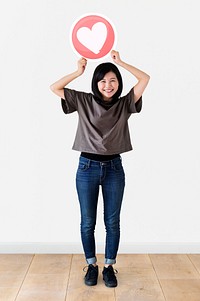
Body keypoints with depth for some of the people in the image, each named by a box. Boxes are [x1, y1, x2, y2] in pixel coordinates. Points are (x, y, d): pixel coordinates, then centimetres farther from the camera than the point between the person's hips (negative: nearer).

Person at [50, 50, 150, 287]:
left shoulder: (124, 104, 2)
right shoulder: (84, 101, 1)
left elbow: (145, 79, -4)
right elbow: (54, 88, -2)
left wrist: (120, 62, -6)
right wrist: (78, 71, -8)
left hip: (114, 168, 1)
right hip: (87, 167, 0)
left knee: (112, 222, 9)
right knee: (88, 222, 10)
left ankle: (109, 266, 27)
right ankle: (91, 265, 29)